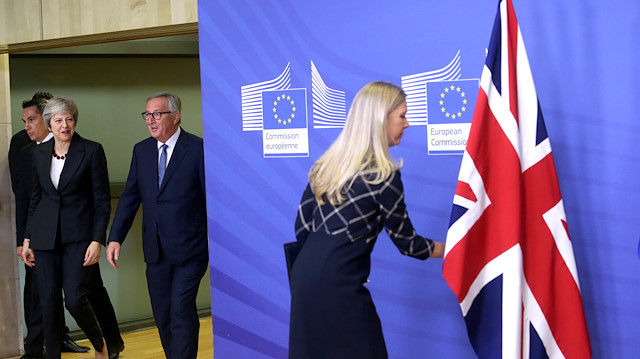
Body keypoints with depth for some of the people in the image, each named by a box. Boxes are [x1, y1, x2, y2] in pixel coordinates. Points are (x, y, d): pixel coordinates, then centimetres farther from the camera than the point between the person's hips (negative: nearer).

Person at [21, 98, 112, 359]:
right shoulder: (39, 153, 8)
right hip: (45, 237, 4)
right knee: (48, 303, 3)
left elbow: (102, 200, -5)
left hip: (79, 237, -4)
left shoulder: (92, 151, -5)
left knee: (75, 299, -10)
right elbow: (35, 198, 15)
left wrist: (97, 240, -12)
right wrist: (27, 239, 11)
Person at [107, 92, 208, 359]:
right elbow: (130, 197, 11)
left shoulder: (198, 149, -8)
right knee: (162, 314, 10)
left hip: (189, 247, -5)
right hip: (156, 250, 6)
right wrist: (115, 238, 1)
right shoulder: (141, 150, 9)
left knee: (181, 310, -10)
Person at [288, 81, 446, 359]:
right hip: (338, 284, -8)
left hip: (303, 275, 8)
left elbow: (302, 229, 14)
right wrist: (451, 249, 18)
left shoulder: (327, 164, 11)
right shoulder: (383, 175, -9)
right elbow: (405, 241, 2)